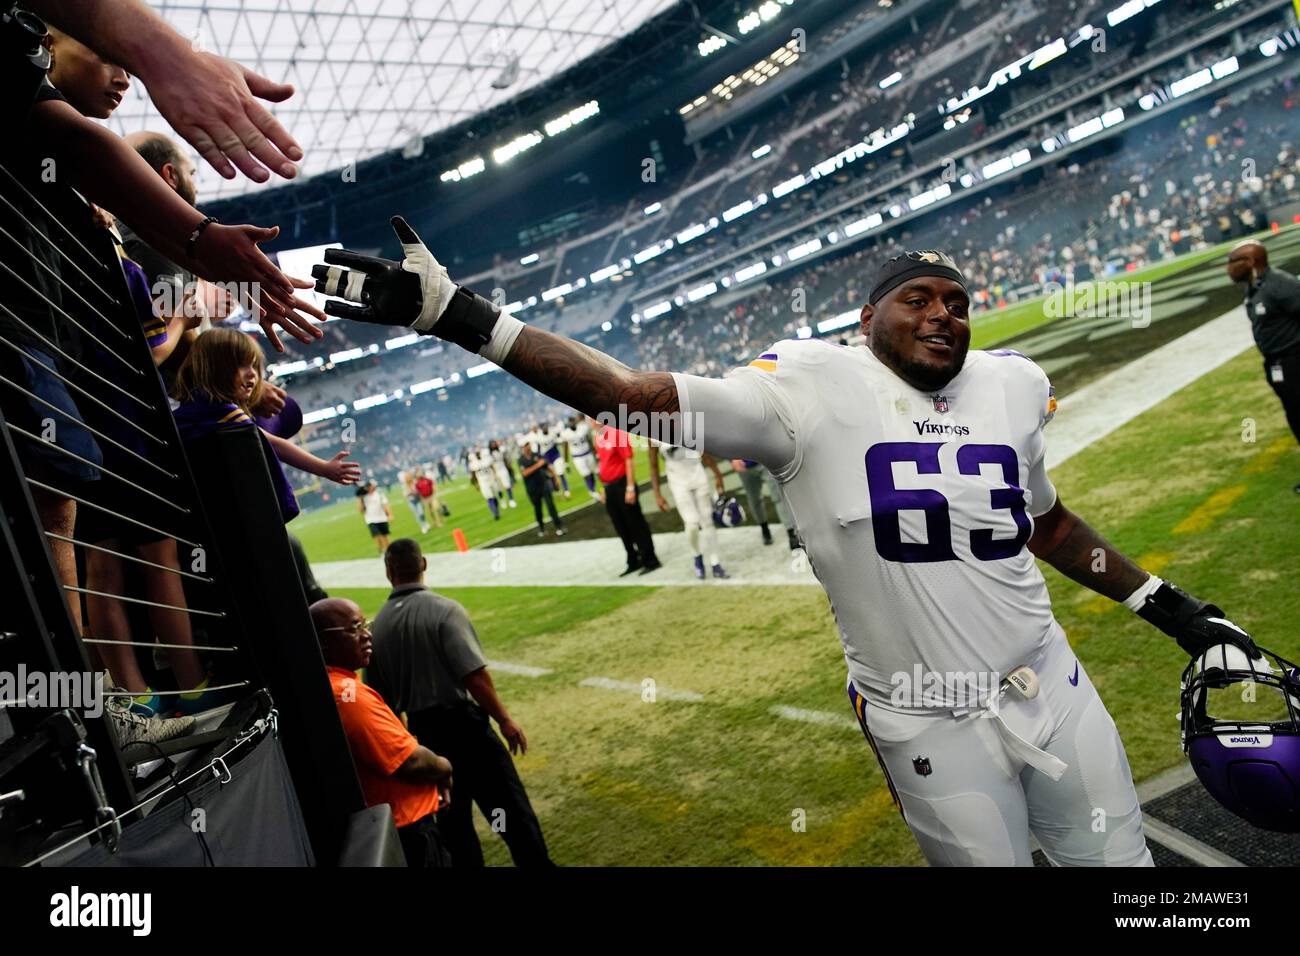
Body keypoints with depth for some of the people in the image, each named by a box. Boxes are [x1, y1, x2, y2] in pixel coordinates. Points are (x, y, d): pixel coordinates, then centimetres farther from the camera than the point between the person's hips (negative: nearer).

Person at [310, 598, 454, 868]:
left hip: (377, 825, 10)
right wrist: (444, 768, -5)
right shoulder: (348, 693, -25)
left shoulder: (325, 686, 8)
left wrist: (435, 776, 7)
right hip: (406, 832, -10)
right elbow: (411, 761, -25)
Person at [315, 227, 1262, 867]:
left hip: (1052, 687, 5)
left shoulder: (1012, 385, 2)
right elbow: (626, 391, -20)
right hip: (931, 725, -5)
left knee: (1121, 860, 20)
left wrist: (1170, 605, 20)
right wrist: (453, 313, -24)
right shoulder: (814, 389, -14)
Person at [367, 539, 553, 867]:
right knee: (510, 807, 2)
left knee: (451, 816, 17)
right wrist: (504, 719, -13)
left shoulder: (378, 625, 3)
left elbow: (380, 694, 10)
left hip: (421, 731, 6)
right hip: (461, 722, -6)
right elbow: (474, 675, -21)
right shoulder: (444, 610, -14)